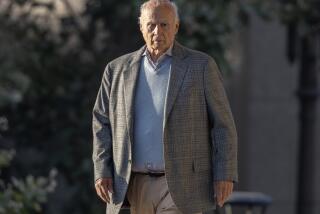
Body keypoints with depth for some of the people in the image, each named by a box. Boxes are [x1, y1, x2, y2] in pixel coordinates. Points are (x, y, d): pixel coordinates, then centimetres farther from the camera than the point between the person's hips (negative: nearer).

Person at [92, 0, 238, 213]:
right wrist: (102, 171, 2)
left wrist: (225, 175, -8)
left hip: (181, 186, -4)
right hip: (136, 186, 4)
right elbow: (102, 122, 13)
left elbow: (222, 124, -1)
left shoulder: (201, 66, -1)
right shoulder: (118, 70, 9)